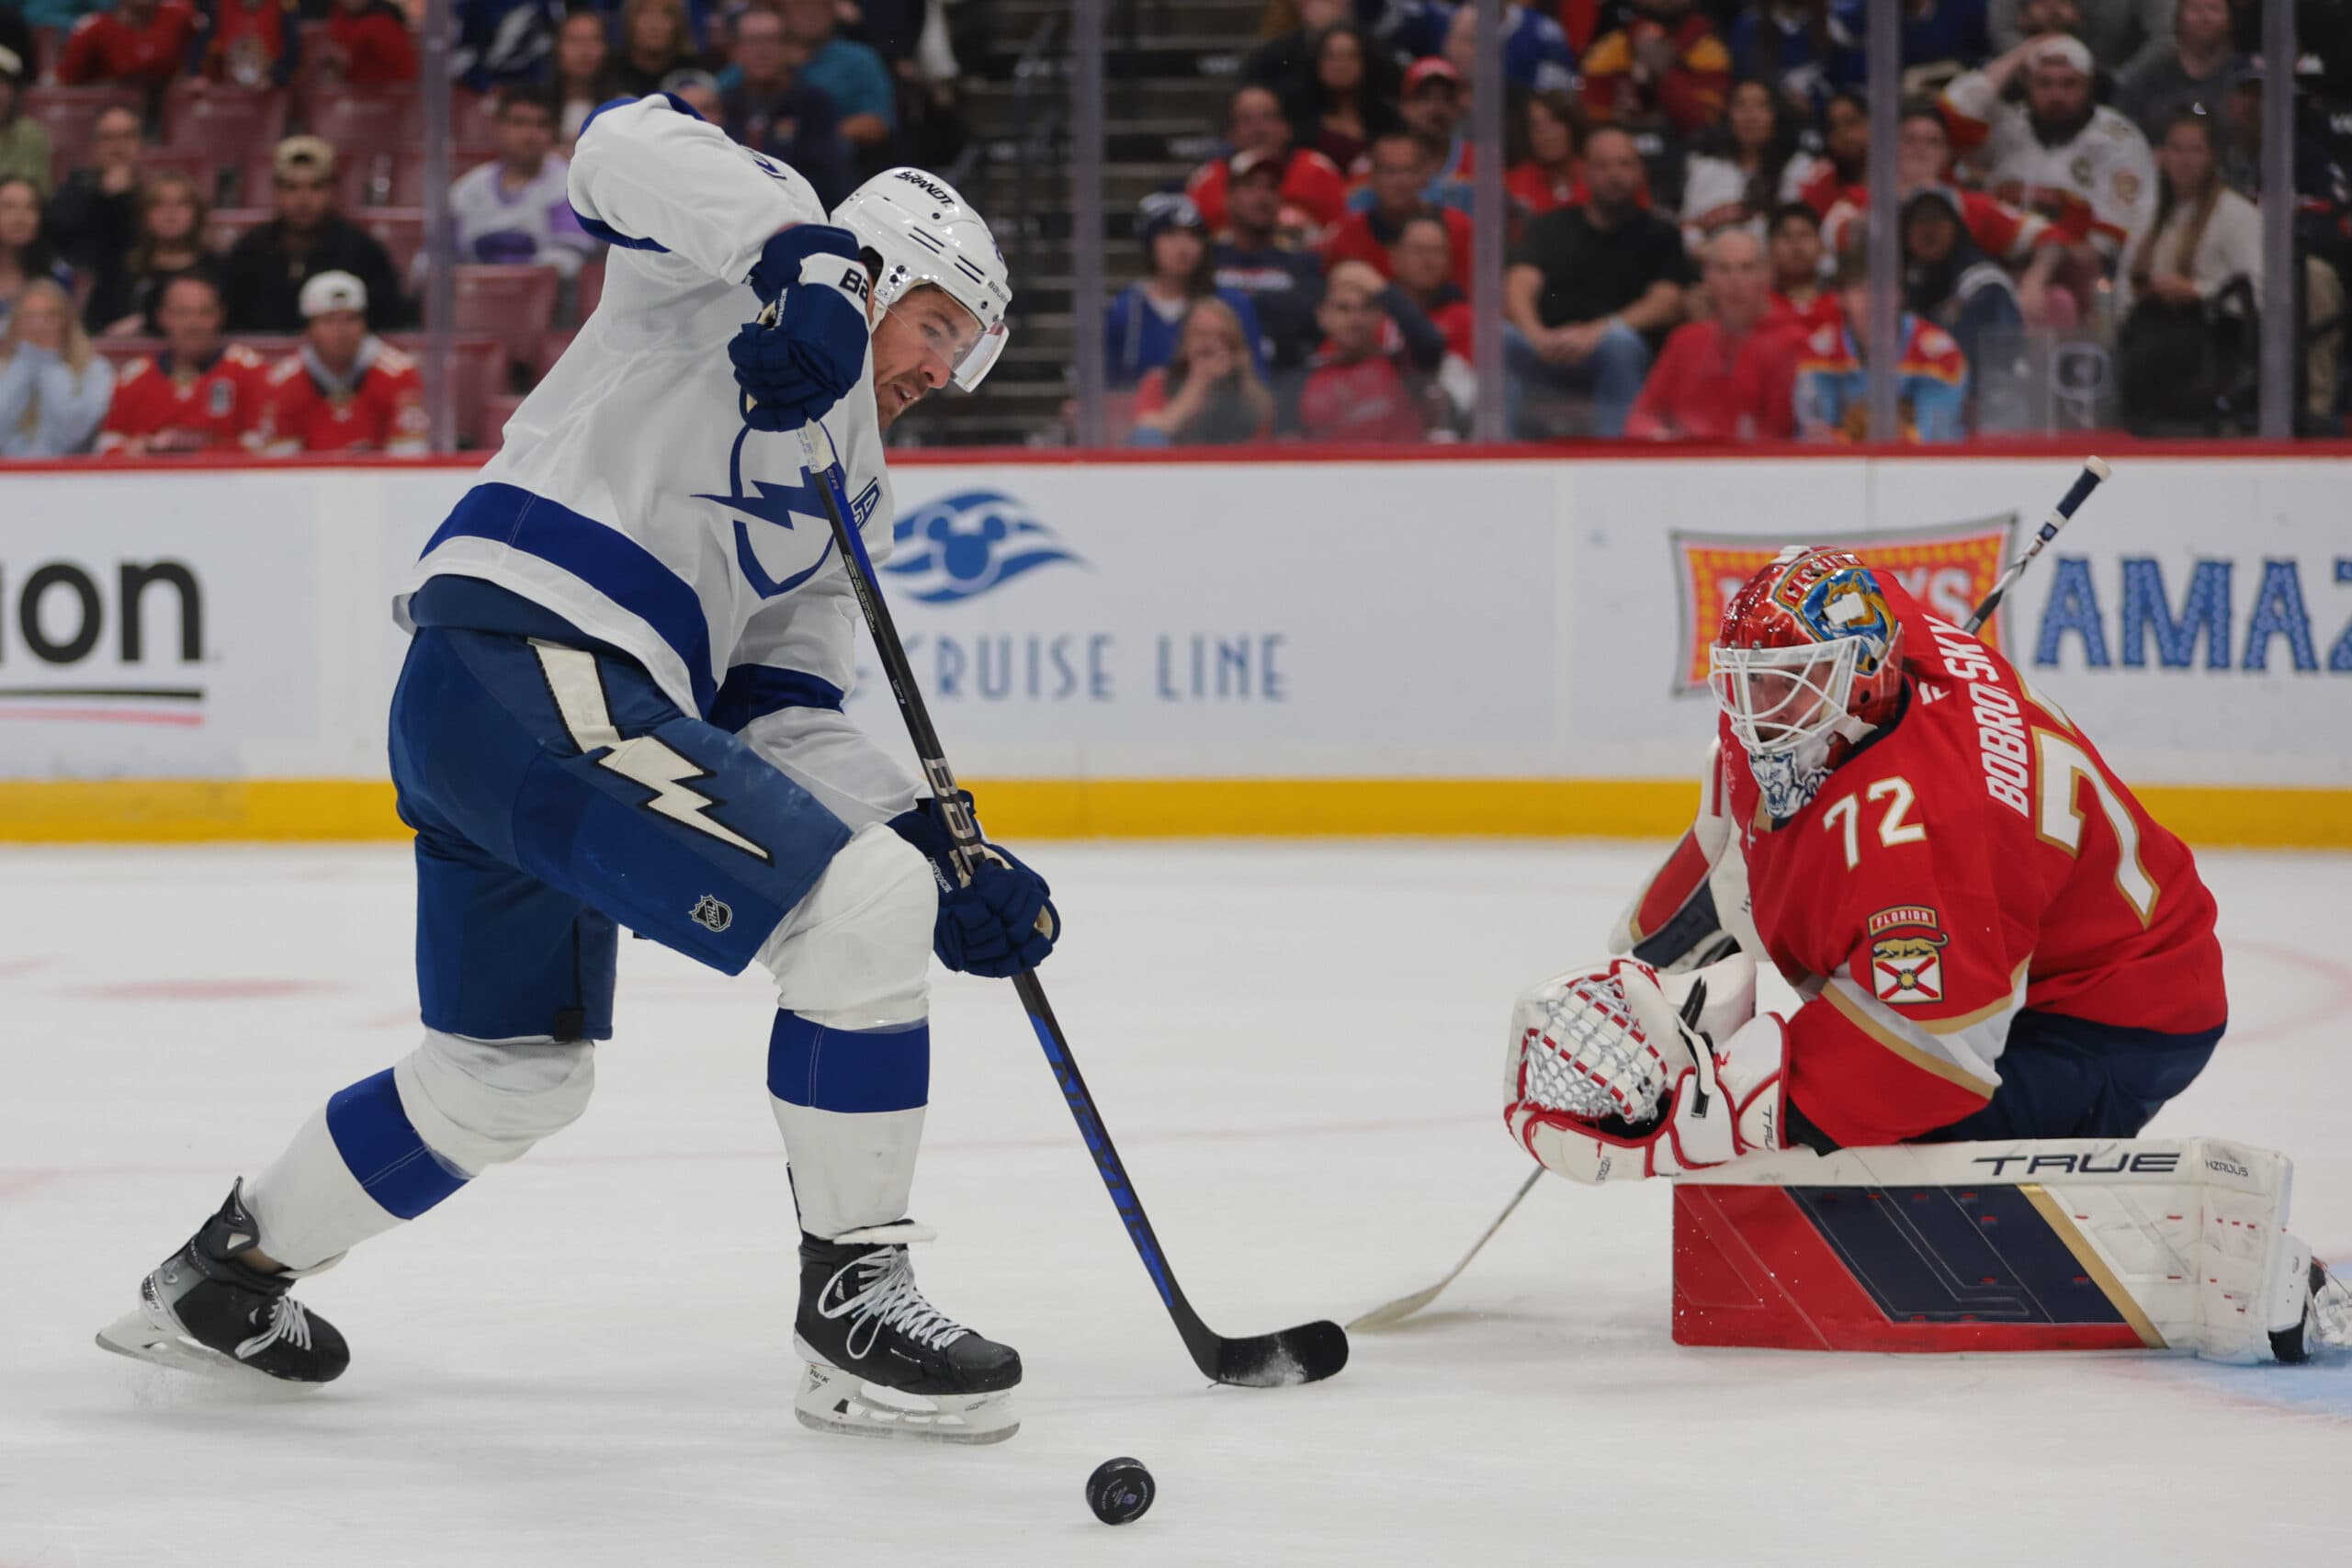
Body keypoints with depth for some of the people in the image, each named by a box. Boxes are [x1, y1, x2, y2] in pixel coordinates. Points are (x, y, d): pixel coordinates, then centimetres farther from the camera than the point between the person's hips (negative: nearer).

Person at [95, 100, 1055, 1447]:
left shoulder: (855, 493, 29)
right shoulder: (753, 253, 7)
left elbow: (784, 714, 20)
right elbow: (630, 146, -12)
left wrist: (939, 846, 7)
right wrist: (797, 258, -24)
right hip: (532, 661, -10)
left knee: (516, 1074, 24)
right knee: (863, 907, -15)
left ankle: (230, 1273, 42)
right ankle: (855, 1294, -9)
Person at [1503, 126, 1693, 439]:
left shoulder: (1659, 235, 14)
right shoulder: (1550, 228, 19)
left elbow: (1667, 304, -3)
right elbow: (1519, 287, 3)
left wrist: (1596, 333, -19)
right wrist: (1538, 335, -21)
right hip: (1548, 351, 1)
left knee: (1620, 341, -37)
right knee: (1497, 337, -30)